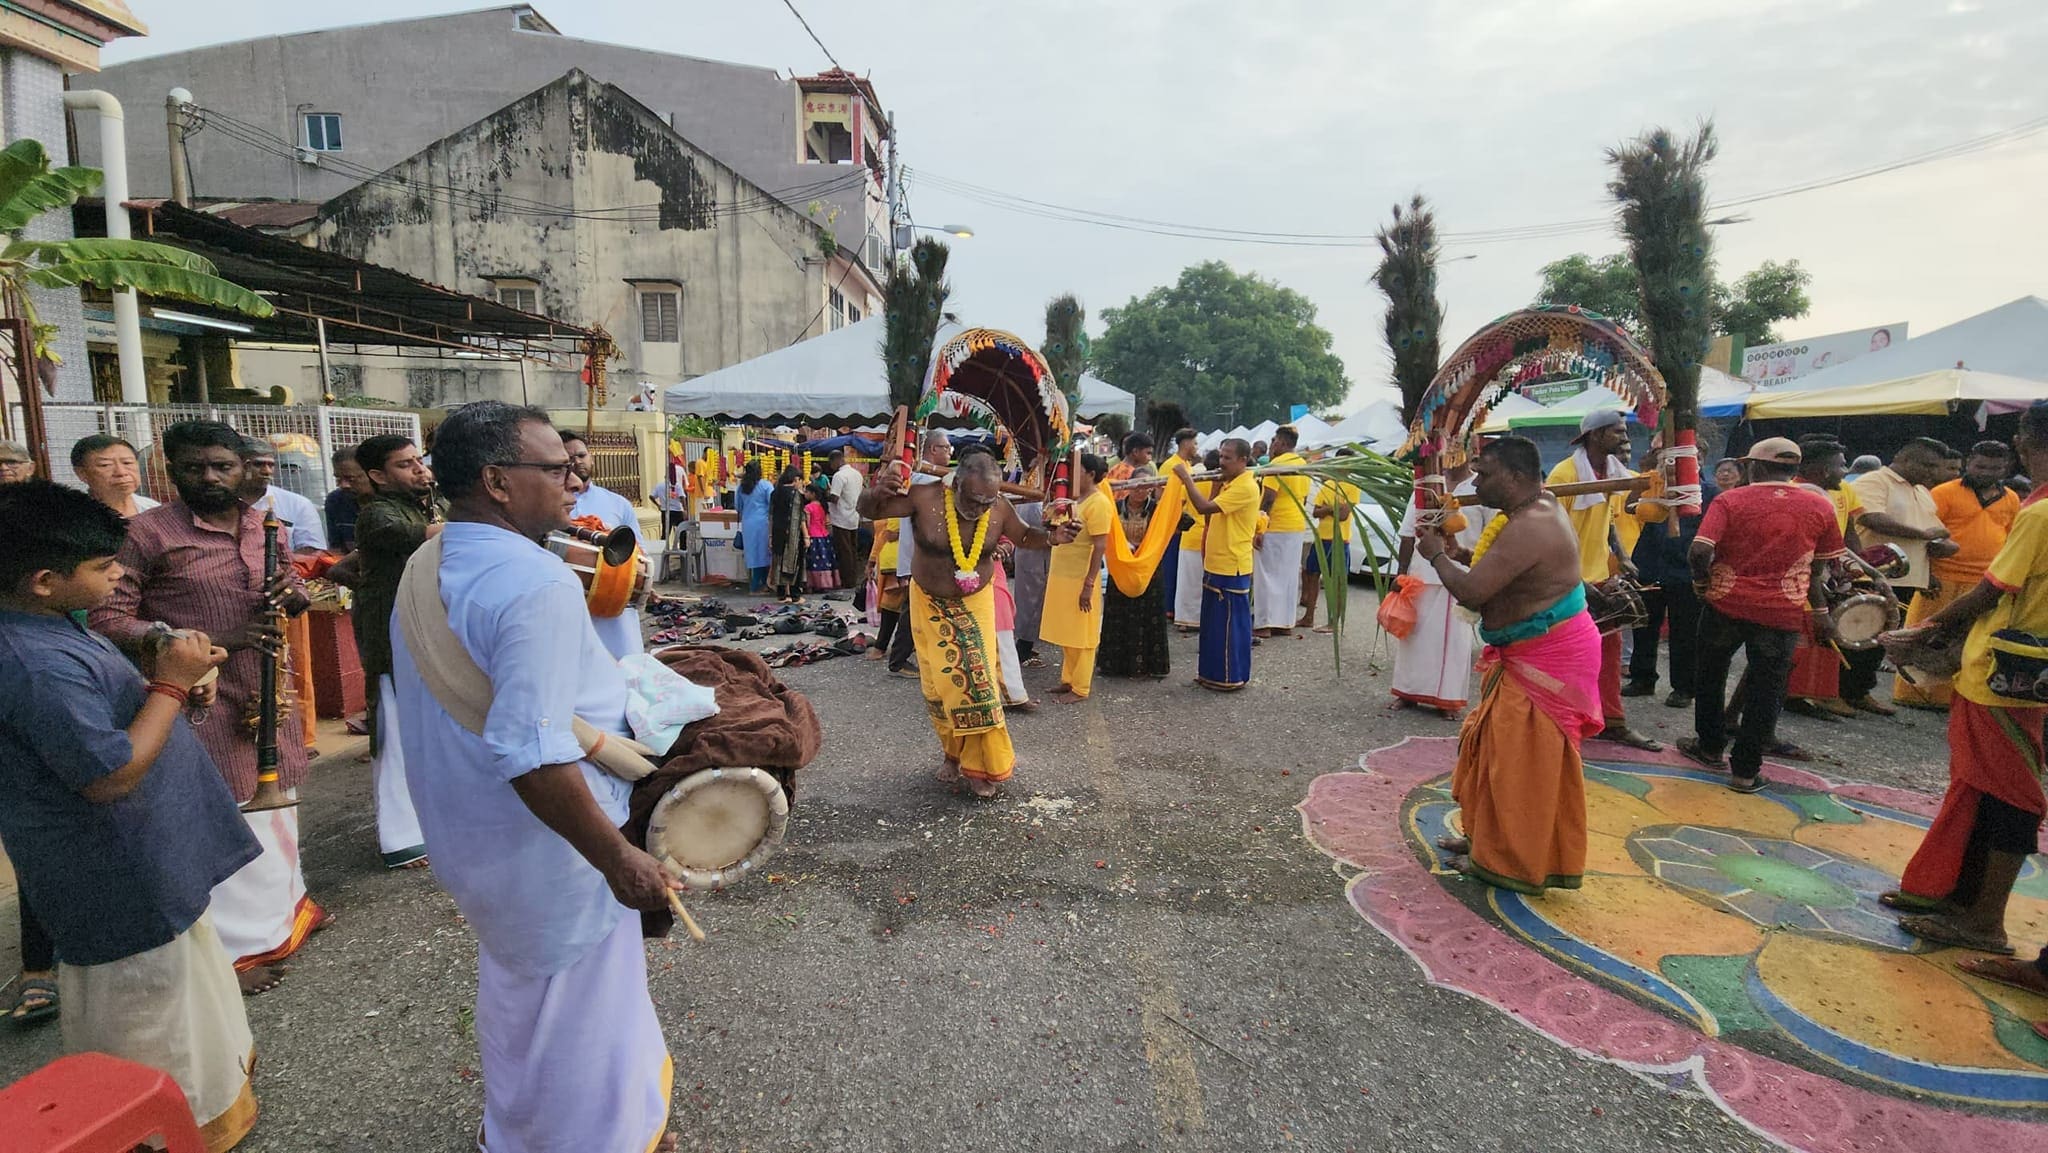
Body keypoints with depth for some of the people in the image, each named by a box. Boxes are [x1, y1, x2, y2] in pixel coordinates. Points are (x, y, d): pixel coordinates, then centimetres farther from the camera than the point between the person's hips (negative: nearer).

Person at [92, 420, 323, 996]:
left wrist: (292, 592, -6)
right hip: (204, 701, -6)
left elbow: (295, 602, 18)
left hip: (268, 694, 6)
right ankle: (236, 946, 15)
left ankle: (284, 903, 38)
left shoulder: (265, 526, 8)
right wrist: (212, 640, -23)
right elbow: (108, 621, -15)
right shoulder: (148, 532, -11)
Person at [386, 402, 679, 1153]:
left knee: (516, 990, 30)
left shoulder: (425, 567, 3)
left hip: (472, 836, 10)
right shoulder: (535, 582, -29)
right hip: (543, 849, -10)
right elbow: (532, 754, -34)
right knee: (574, 1013, 12)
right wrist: (618, 858, -27)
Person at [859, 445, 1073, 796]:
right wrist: (878, 491, -43)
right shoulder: (925, 498, -25)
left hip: (975, 603, 1)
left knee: (978, 679, -4)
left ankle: (982, 765, 11)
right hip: (930, 604, -1)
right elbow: (868, 511, -19)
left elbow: (1023, 537, 5)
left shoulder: (999, 509, -16)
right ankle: (952, 752, 29)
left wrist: (1050, 538, -17)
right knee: (939, 682, 6)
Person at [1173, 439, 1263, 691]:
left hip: (1231, 568, -10)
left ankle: (1232, 677, 8)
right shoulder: (1228, 484, 14)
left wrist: (1185, 477, -20)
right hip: (1216, 565, 10)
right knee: (1213, 624, 15)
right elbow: (1209, 516, 12)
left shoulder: (1245, 486, -17)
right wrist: (1215, 485, 3)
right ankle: (1213, 672, 24)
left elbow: (1204, 508, -26)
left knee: (1230, 624, -1)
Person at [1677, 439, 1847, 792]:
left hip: (1726, 604, -1)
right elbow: (1822, 567, 9)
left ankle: (1710, 746, 31)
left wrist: (1702, 583, -1)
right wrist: (1820, 612, 17)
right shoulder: (1820, 507, 2)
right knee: (1765, 690, 8)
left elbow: (1698, 552, -18)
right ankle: (1746, 770, 11)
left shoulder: (1730, 500, -8)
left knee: (1711, 676, 19)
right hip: (1784, 613, 1)